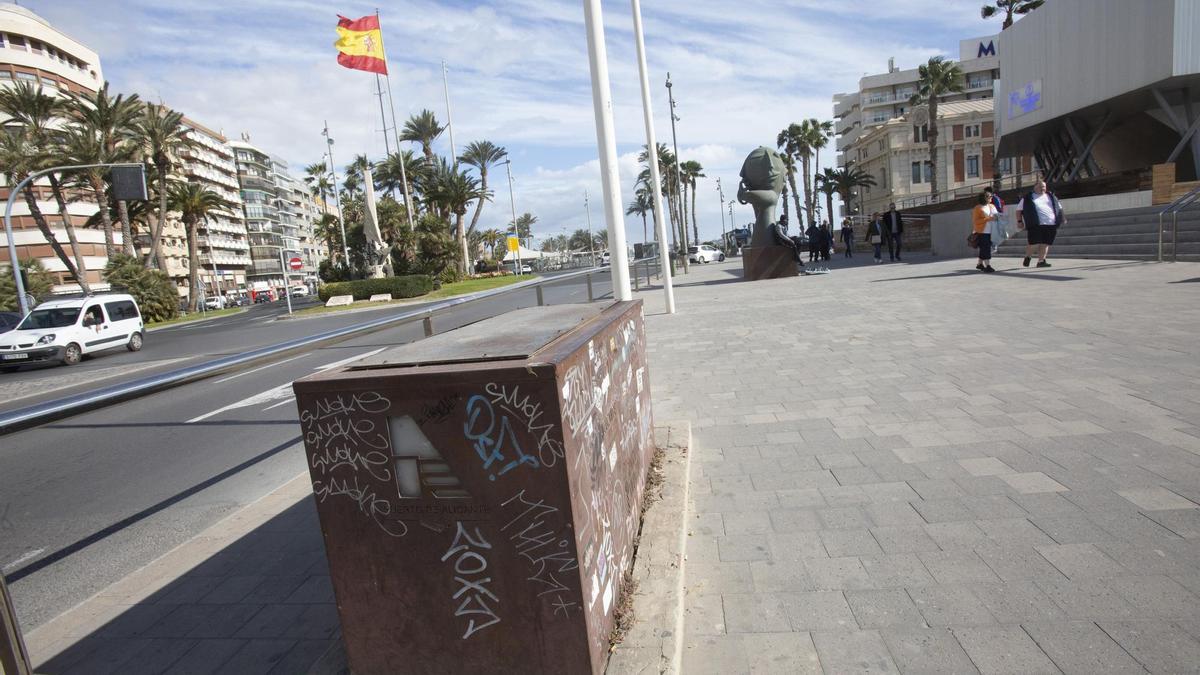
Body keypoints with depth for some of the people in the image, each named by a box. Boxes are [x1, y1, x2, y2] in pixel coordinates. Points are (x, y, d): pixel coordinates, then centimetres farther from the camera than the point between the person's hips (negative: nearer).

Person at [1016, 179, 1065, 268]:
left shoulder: (1051, 196, 20)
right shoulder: (1027, 198, 8)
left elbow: (1059, 208, 24)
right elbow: (1019, 210, 9)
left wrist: (1062, 218, 13)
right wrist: (1019, 221, 0)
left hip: (1051, 224, 4)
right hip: (1035, 225, -4)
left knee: (1045, 244, 2)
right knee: (1034, 243, -10)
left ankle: (1041, 261, 8)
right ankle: (1027, 257, 14)